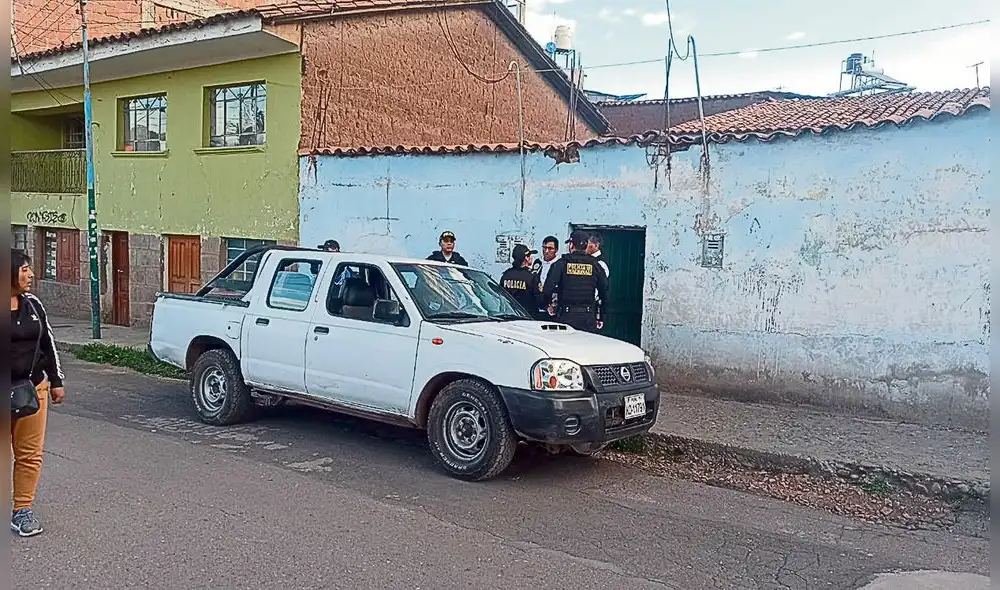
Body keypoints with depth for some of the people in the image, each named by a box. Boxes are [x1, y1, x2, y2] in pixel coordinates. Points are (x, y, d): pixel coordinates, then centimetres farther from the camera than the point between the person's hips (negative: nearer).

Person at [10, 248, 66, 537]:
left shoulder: (33, 304, 7)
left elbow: (48, 343, 14)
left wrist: (56, 381, 14)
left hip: (33, 389, 4)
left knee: (30, 454, 6)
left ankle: (22, 510, 16)